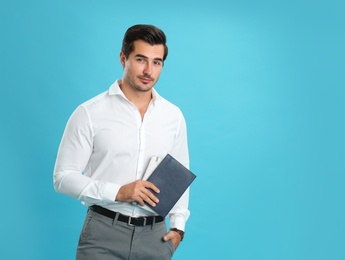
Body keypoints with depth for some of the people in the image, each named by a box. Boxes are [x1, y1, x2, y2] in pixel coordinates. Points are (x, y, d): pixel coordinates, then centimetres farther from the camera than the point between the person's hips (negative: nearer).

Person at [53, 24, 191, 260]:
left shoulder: (174, 116, 6)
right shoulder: (90, 113, -7)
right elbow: (64, 177, -7)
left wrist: (178, 226, 6)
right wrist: (118, 192, -17)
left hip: (155, 235, 4)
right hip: (104, 232, -3)